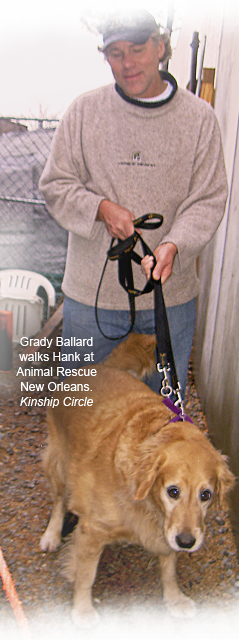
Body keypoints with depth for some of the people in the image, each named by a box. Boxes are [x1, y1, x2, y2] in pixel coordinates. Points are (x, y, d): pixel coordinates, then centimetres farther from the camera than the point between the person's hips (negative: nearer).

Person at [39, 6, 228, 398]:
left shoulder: (200, 117, -2)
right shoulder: (84, 112, -1)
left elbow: (209, 200, -4)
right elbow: (55, 184, 2)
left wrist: (173, 245, -22)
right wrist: (101, 208, -17)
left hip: (171, 296, 0)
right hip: (91, 292, 0)